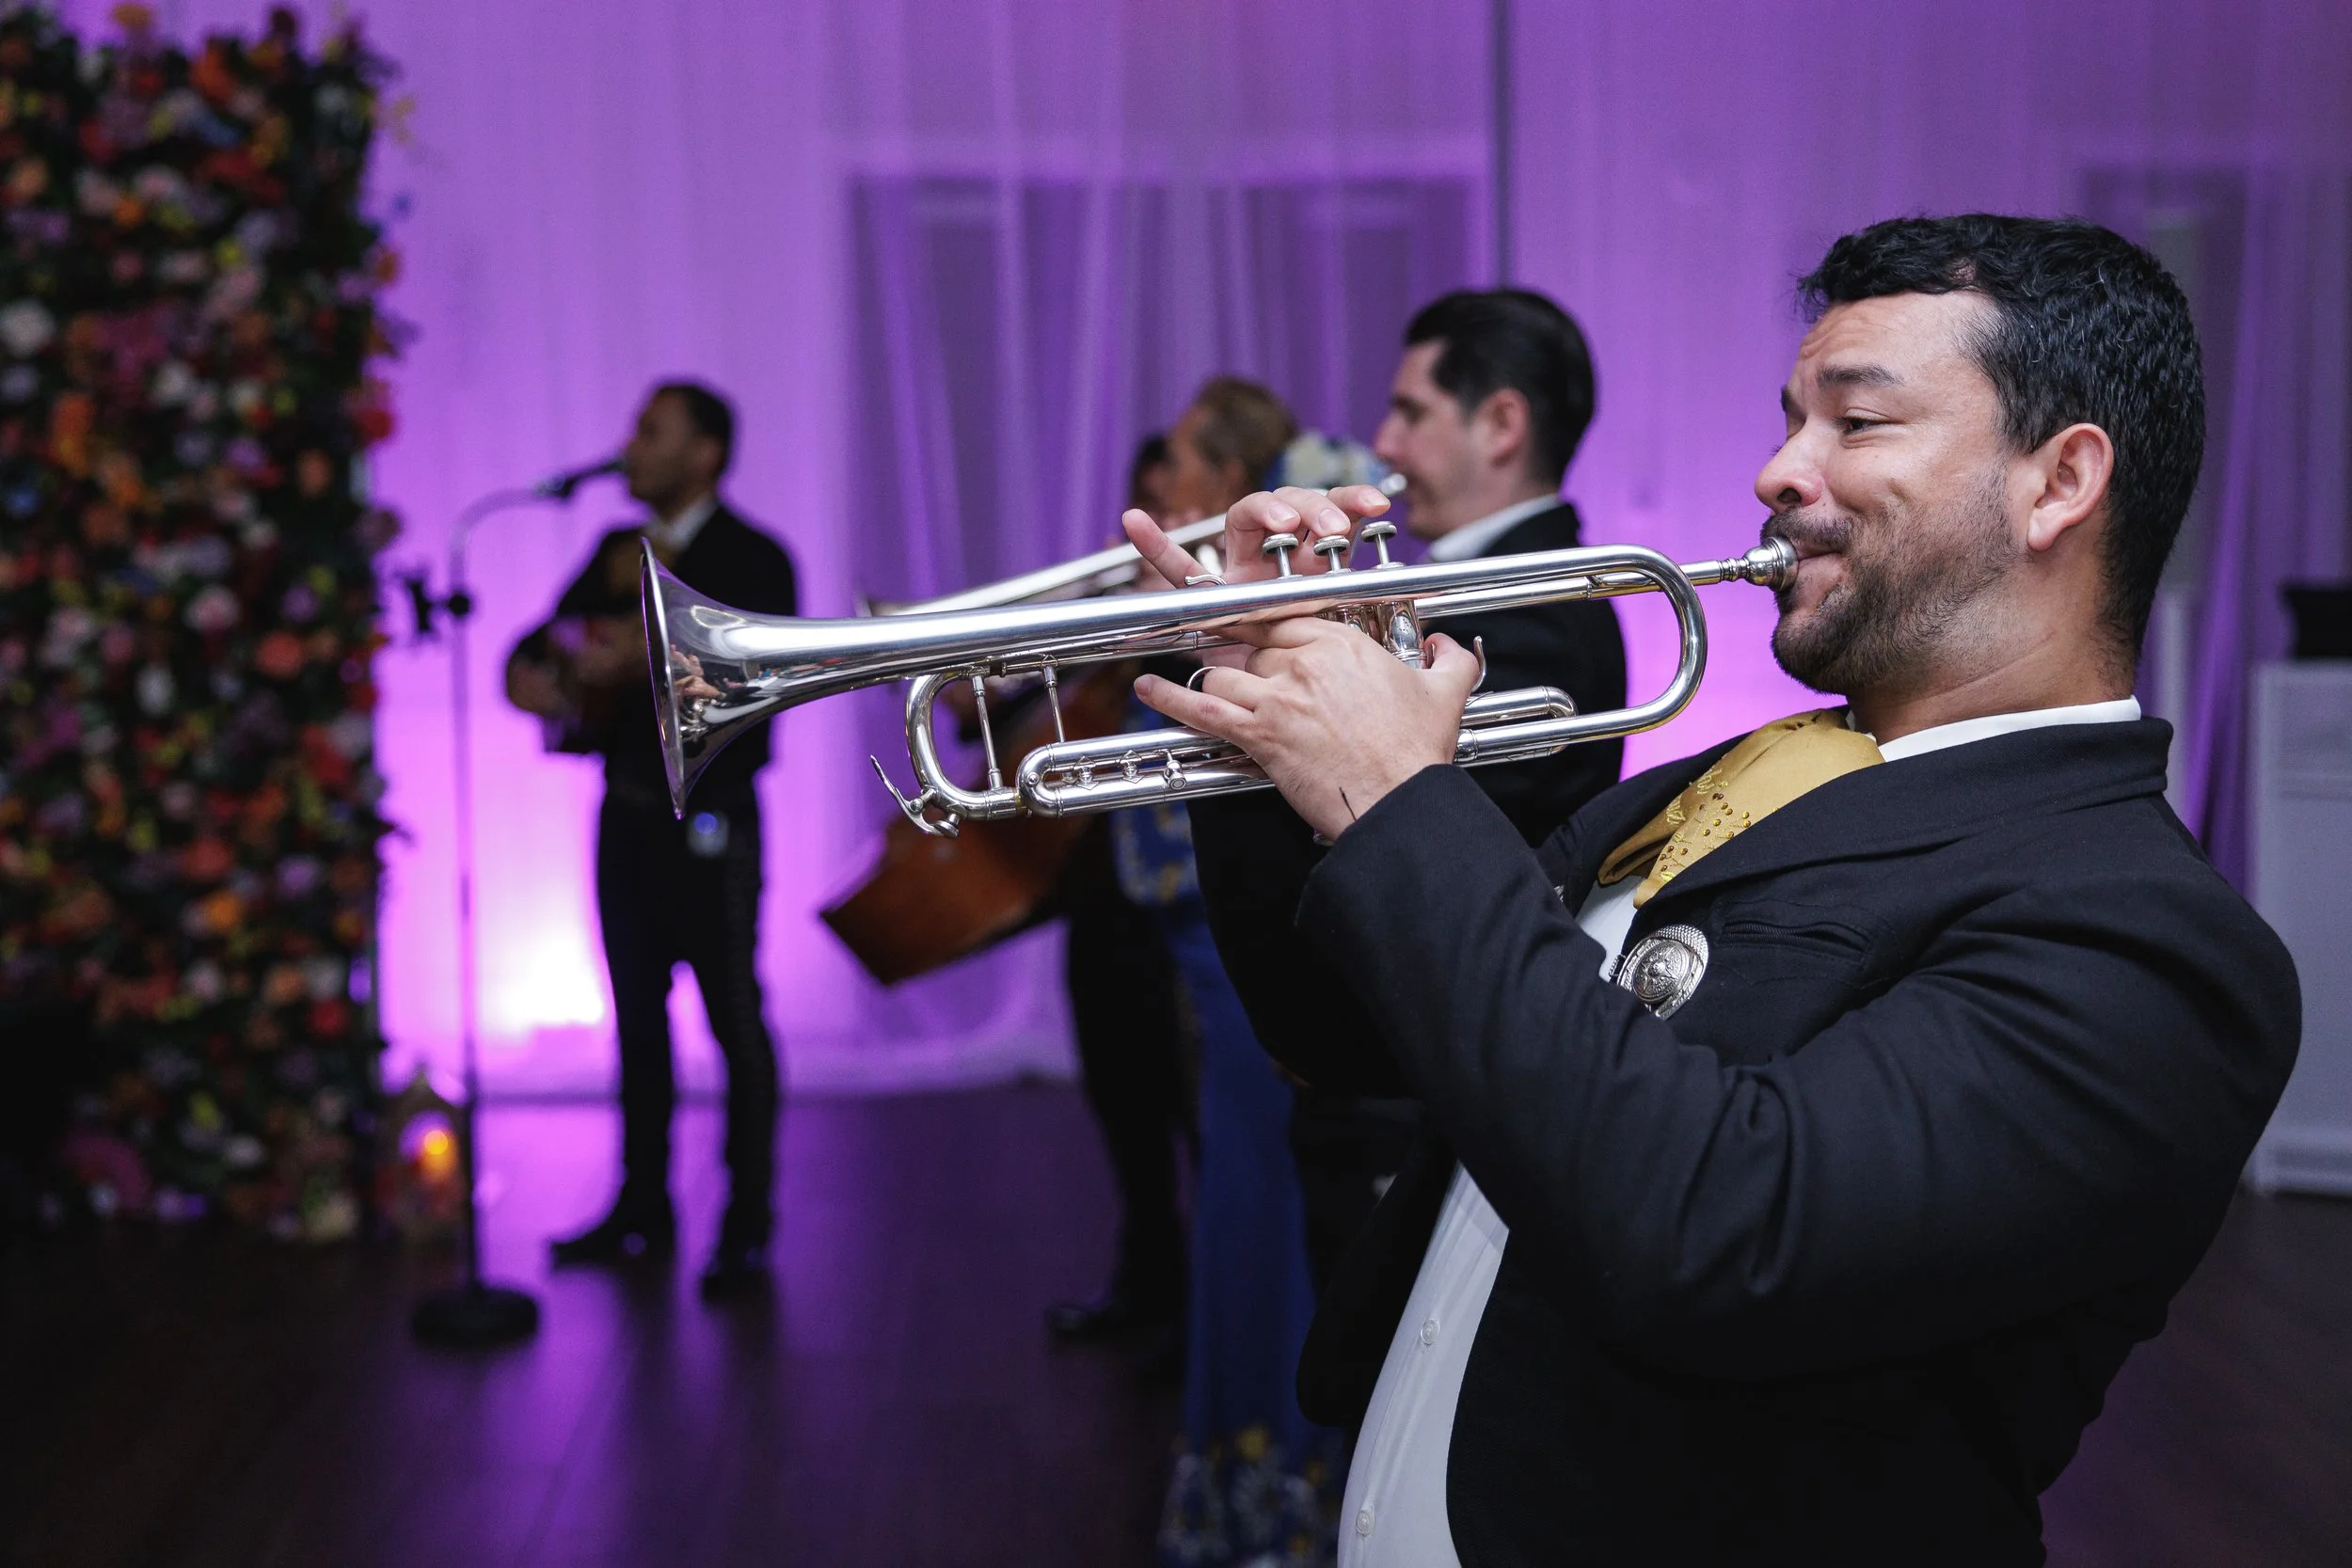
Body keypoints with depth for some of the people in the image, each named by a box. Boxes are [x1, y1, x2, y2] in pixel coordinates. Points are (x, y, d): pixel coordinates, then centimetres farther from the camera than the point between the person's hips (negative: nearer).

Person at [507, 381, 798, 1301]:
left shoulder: (752, 559, -7)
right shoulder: (619, 552, 13)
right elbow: (545, 642, 16)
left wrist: (639, 661, -25)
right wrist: (534, 674, -6)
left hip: (709, 822, -7)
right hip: (628, 813, 7)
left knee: (735, 1024, -2)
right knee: (637, 1016, 13)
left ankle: (746, 1231, 4)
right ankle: (643, 1209, 24)